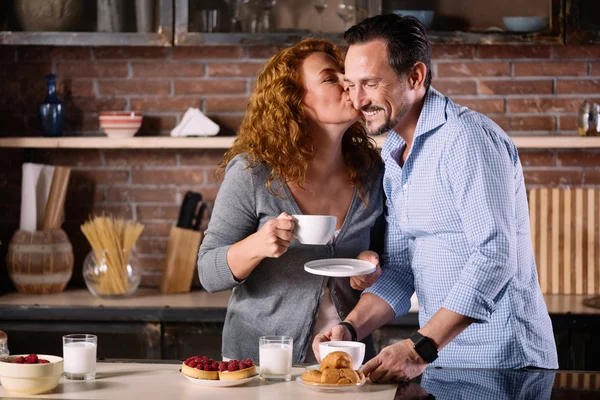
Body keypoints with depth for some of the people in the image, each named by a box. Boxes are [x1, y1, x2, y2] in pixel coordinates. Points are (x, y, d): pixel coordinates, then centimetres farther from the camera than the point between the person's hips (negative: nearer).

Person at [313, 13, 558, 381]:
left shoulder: (467, 137, -15)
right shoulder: (395, 157, 12)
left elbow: (494, 257, -24)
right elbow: (399, 269, 11)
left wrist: (421, 349, -27)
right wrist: (351, 328, -5)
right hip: (440, 360, 8)